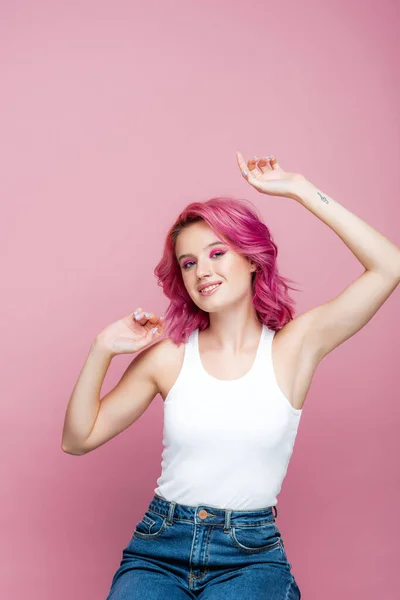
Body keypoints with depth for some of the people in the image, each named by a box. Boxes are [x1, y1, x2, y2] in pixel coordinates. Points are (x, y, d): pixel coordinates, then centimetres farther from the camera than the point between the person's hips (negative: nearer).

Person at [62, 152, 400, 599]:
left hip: (250, 555, 0)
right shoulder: (168, 354, 2)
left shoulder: (294, 345, -2)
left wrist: (298, 189, -9)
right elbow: (78, 440, 7)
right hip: (158, 549, 1)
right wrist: (102, 350, -6)